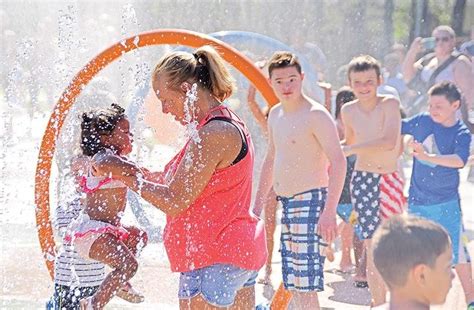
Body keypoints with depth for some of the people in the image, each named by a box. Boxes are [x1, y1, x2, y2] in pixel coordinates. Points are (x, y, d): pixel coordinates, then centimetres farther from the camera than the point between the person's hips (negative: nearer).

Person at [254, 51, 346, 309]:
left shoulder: (315, 115, -12)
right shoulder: (276, 114, 14)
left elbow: (338, 162, -17)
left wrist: (329, 211, -24)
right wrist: (258, 205, 24)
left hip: (310, 201, -9)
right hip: (286, 203, 9)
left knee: (304, 285, -12)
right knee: (292, 283, 11)